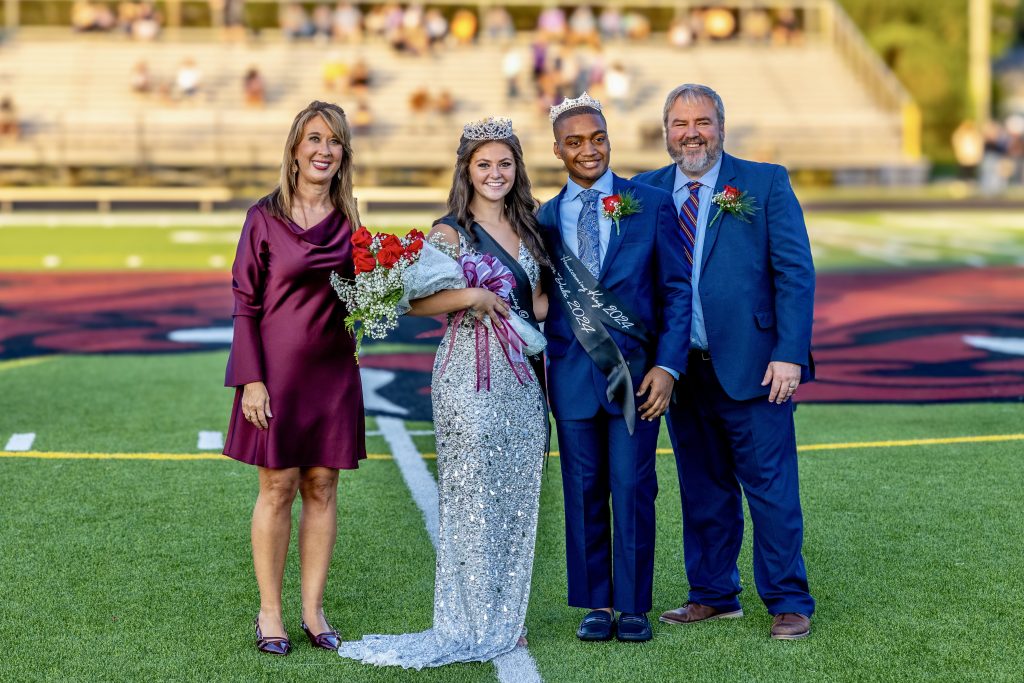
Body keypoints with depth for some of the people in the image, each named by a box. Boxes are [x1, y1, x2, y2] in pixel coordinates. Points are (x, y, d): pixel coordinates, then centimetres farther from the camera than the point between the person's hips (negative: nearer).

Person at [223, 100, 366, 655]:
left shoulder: (347, 221, 8)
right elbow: (245, 302, -4)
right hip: (277, 367, -3)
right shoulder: (265, 217, -3)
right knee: (277, 487, 1)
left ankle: (313, 611, 15)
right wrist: (251, 379, -11)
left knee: (321, 488, 6)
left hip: (333, 371, 3)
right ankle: (269, 613, 11)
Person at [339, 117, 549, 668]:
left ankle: (506, 616, 19)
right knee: (472, 497, -2)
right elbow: (413, 301, -12)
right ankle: (472, 626, 8)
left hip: (521, 377, 6)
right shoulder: (450, 231, -4)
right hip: (469, 378, -6)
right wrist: (472, 297, -20)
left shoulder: (526, 229, 14)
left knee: (517, 497, 9)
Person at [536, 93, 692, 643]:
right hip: (571, 373, 2)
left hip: (636, 370, -2)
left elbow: (677, 291, 1)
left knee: (633, 491, 1)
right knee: (583, 494, 7)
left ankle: (634, 607, 13)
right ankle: (597, 605, 18)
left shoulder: (653, 205, 3)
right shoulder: (543, 219, 9)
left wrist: (667, 366, -8)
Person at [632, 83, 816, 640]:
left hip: (751, 365, -3)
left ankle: (788, 603, 10)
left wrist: (789, 355, -12)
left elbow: (795, 273, -3)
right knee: (703, 490, 12)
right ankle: (712, 595, 24)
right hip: (683, 370, 3)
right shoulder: (645, 192, 9)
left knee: (771, 489, 0)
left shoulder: (765, 183, 1)